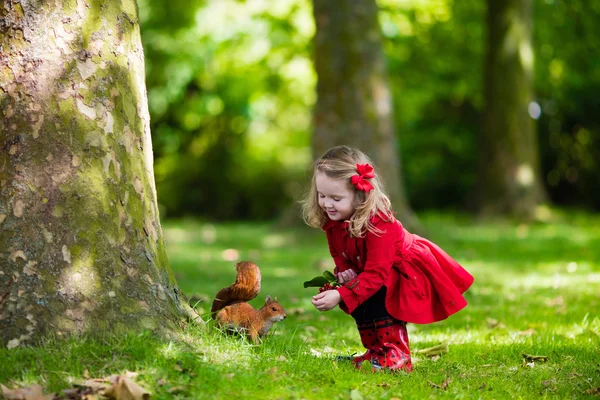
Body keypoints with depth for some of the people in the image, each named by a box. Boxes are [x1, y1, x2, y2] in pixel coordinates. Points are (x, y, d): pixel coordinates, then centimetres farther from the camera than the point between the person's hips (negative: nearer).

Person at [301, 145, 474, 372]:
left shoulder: (378, 222, -36)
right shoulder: (333, 220, -12)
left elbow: (376, 273, -39)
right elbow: (339, 254, 4)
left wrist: (341, 296, -48)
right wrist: (343, 271, -20)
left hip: (412, 274, -9)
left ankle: (395, 356, -24)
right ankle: (377, 352, 5)